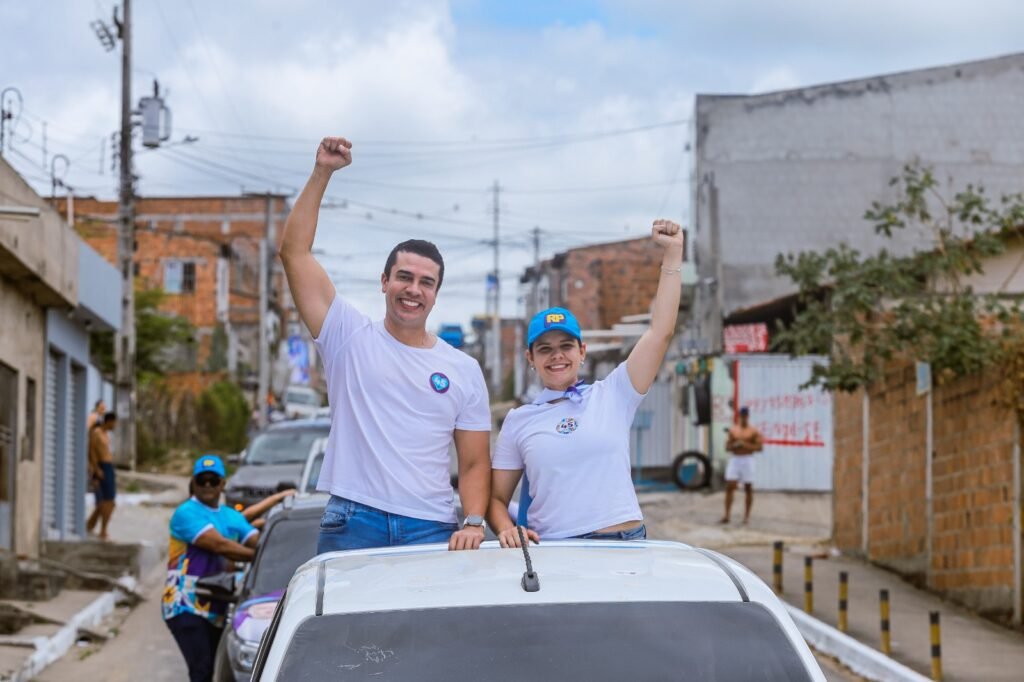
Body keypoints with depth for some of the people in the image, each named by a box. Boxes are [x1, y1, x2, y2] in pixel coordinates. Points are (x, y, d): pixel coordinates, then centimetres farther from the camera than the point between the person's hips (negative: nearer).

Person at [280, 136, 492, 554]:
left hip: (432, 531, 1)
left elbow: (475, 464, 10)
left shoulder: (464, 371, 12)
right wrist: (322, 174, -2)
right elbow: (294, 252, 3)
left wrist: (474, 523, -7)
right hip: (353, 525, -1)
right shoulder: (350, 338, 8)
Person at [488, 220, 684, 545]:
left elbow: (660, 332, 6)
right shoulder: (518, 421, 13)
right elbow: (496, 498, 15)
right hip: (551, 552, -1)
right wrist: (507, 530, -7)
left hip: (625, 543, 1)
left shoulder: (612, 396, 11)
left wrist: (672, 254, 4)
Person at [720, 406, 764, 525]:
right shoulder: (733, 430, 10)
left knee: (748, 489, 2)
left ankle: (746, 516, 9)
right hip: (734, 460, 3)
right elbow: (727, 447, 11)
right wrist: (735, 445, -10)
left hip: (747, 460, -3)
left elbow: (760, 447, -6)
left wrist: (746, 445, -16)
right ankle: (726, 516, -5)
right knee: (729, 487, -5)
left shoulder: (753, 431, -1)